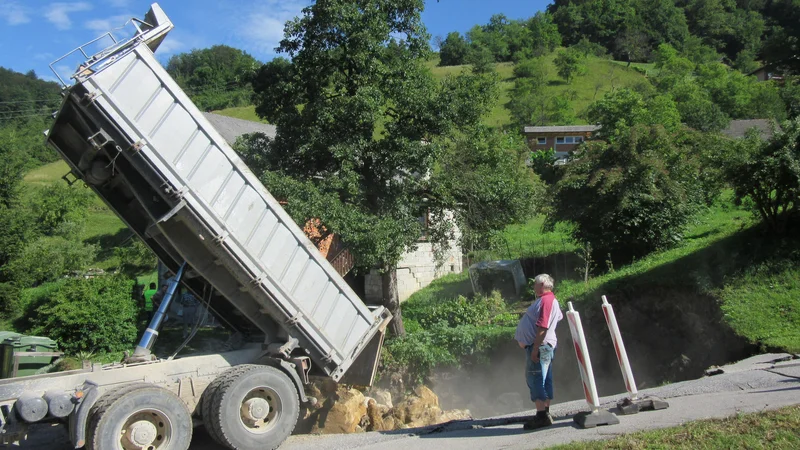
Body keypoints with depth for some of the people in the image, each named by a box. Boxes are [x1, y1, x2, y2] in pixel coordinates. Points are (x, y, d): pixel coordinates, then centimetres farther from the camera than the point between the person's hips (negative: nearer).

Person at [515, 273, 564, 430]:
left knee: (536, 381, -10)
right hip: (541, 346, 11)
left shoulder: (546, 300, -16)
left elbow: (543, 327, -23)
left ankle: (542, 416, -9)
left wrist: (535, 349, -24)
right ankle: (545, 414, 18)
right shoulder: (547, 300, 17)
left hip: (540, 346, -11)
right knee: (543, 380, 12)